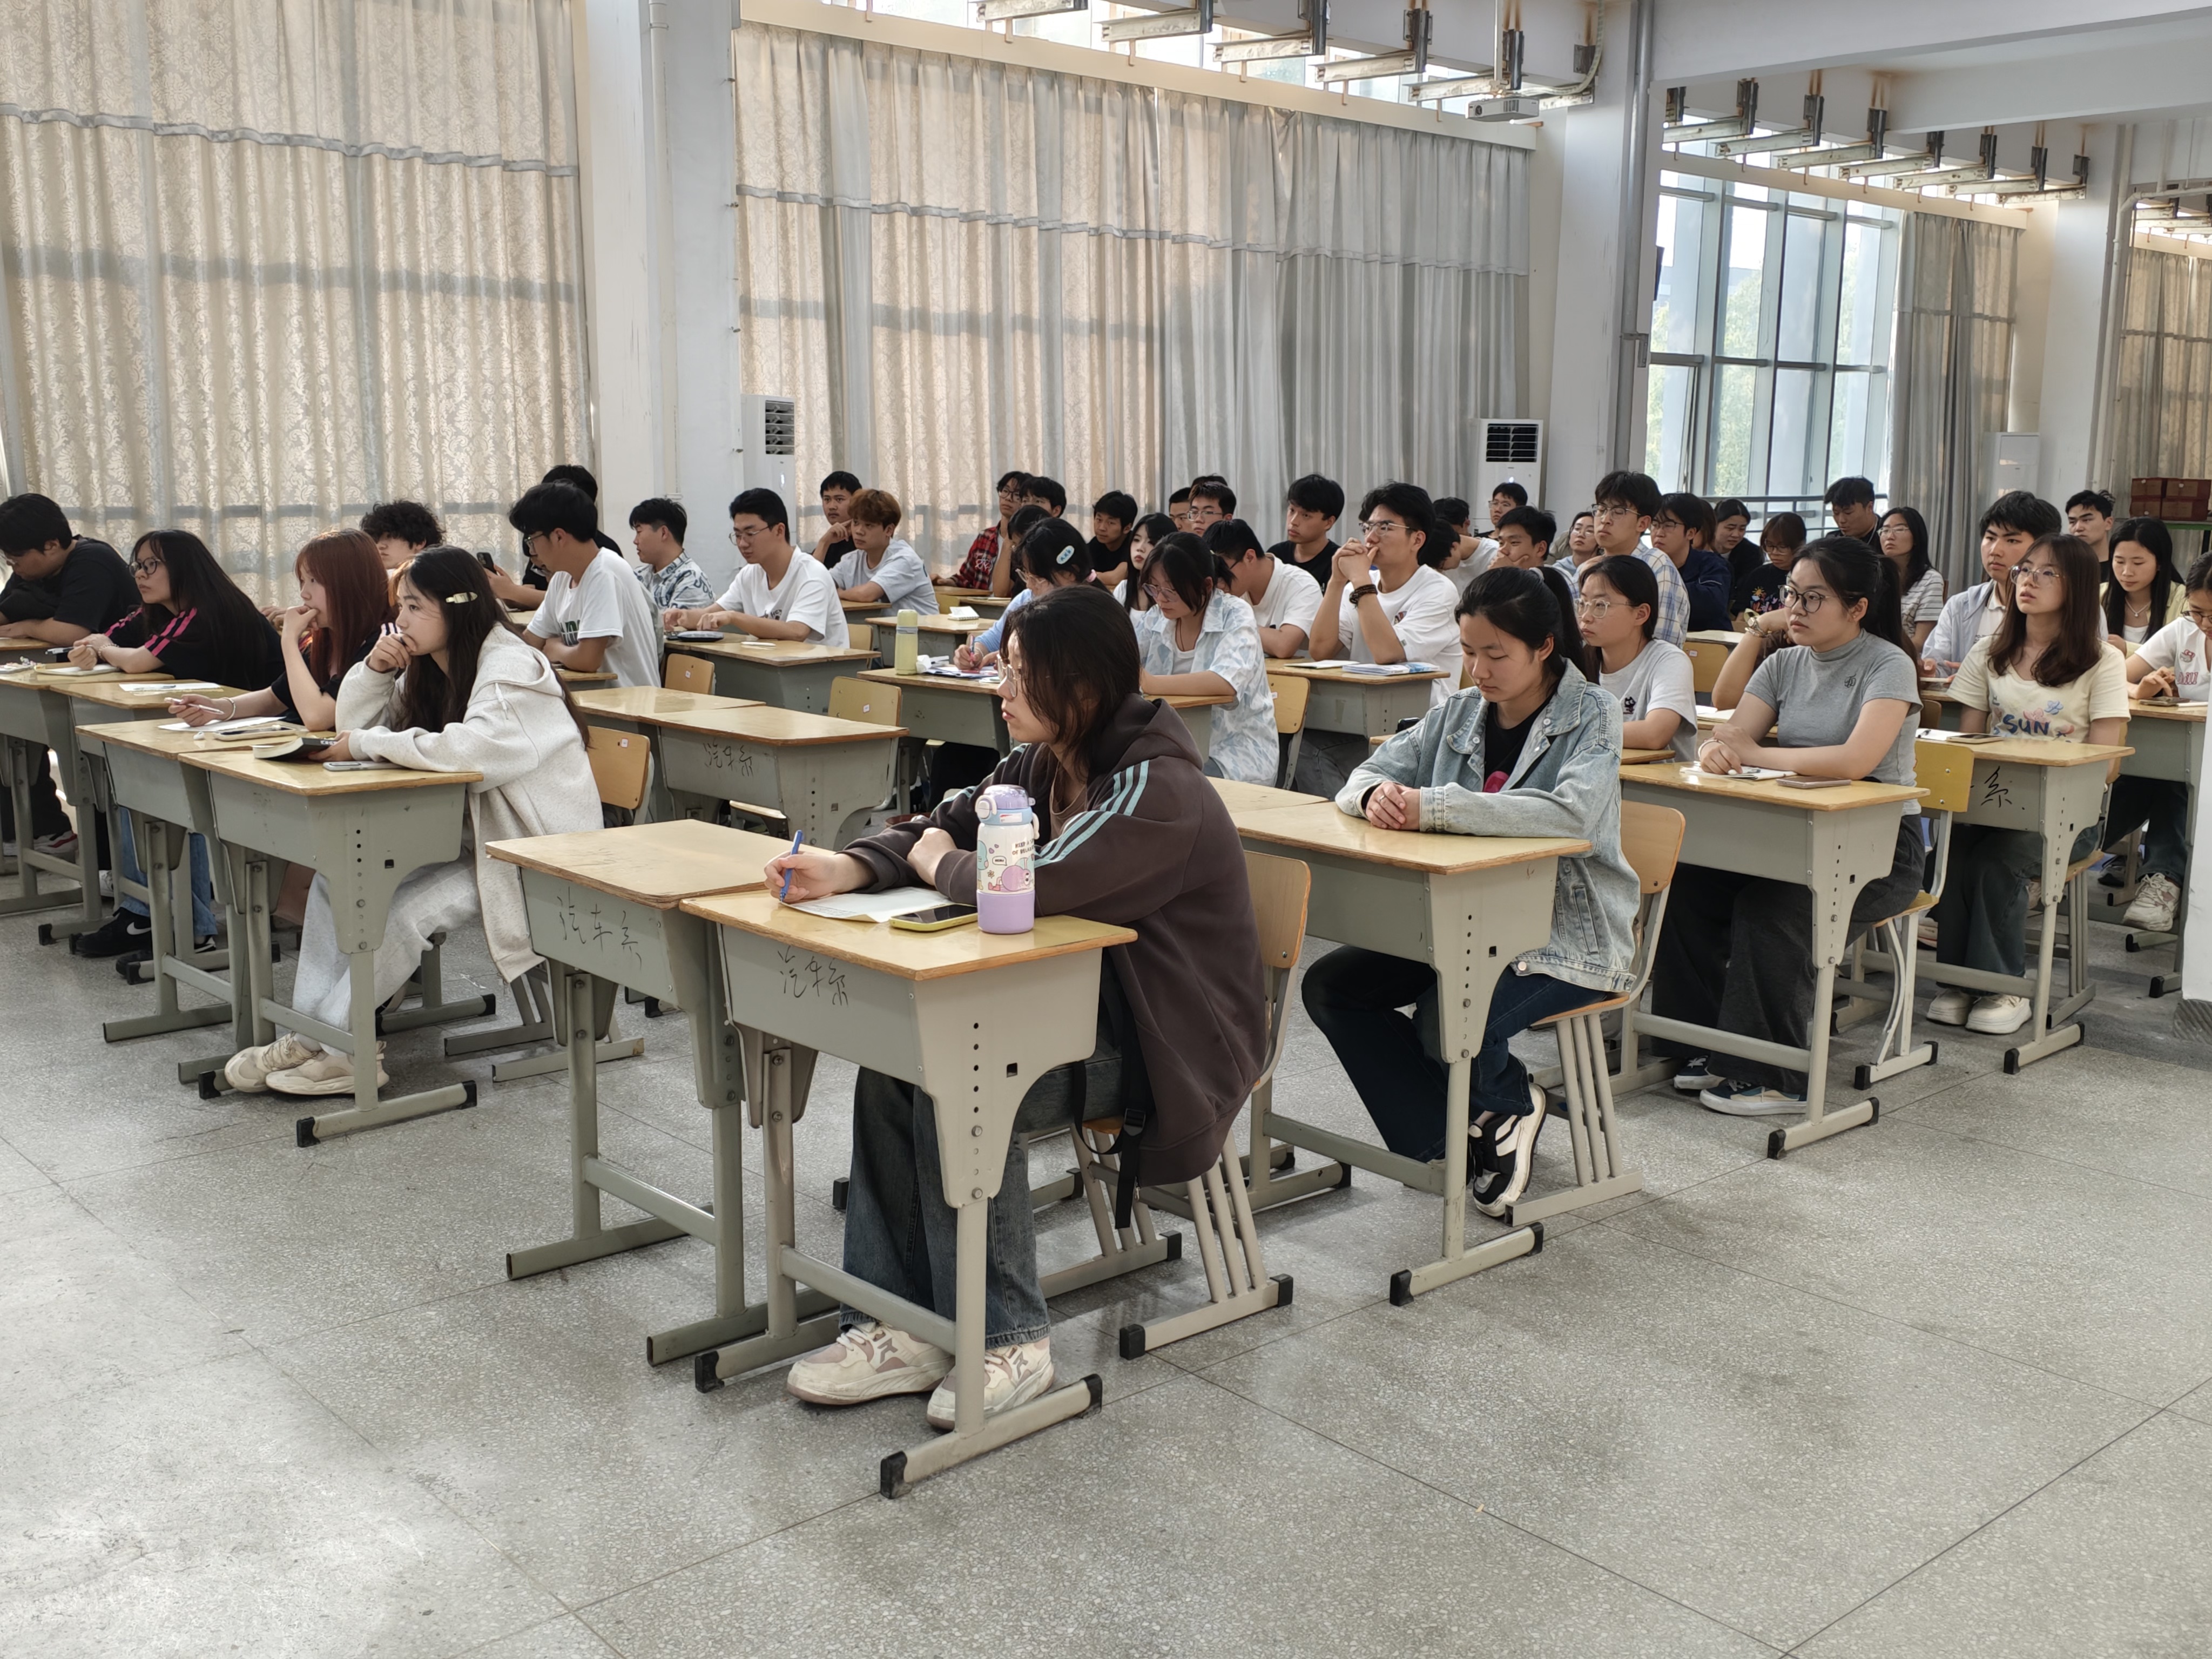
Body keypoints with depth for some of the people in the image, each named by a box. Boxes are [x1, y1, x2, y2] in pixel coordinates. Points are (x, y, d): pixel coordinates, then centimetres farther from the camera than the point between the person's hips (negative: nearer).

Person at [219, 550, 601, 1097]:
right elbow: (353, 725, 14)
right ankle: (310, 1029, -5)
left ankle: (337, 1045, -10)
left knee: (402, 911, -26)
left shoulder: (512, 670, -18)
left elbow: (470, 747, -36)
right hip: (469, 833, 9)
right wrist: (376, 669, -6)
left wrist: (367, 744, -23)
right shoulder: (429, 667, 10)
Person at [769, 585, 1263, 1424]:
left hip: (1166, 1040, -8)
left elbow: (1027, 884, -33)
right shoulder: (1045, 764, 5)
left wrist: (937, 863, -13)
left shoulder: (1156, 789, -23)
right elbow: (949, 823, 12)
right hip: (1078, 1001, 8)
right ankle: (901, 1325, -8)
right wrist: (846, 869, -8)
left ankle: (1007, 1341, -13)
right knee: (891, 1061, -13)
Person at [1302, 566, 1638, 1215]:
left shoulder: (1591, 715, -9)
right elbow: (1366, 775, 4)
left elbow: (1573, 813, -29)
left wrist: (1431, 806, -36)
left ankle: (1510, 1102, 8)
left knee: (1448, 1025, -30)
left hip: (1565, 935, -6)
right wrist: (1376, 795, -25)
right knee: (1329, 986, -10)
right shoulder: (1460, 712, 7)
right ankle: (1444, 1136, 3)